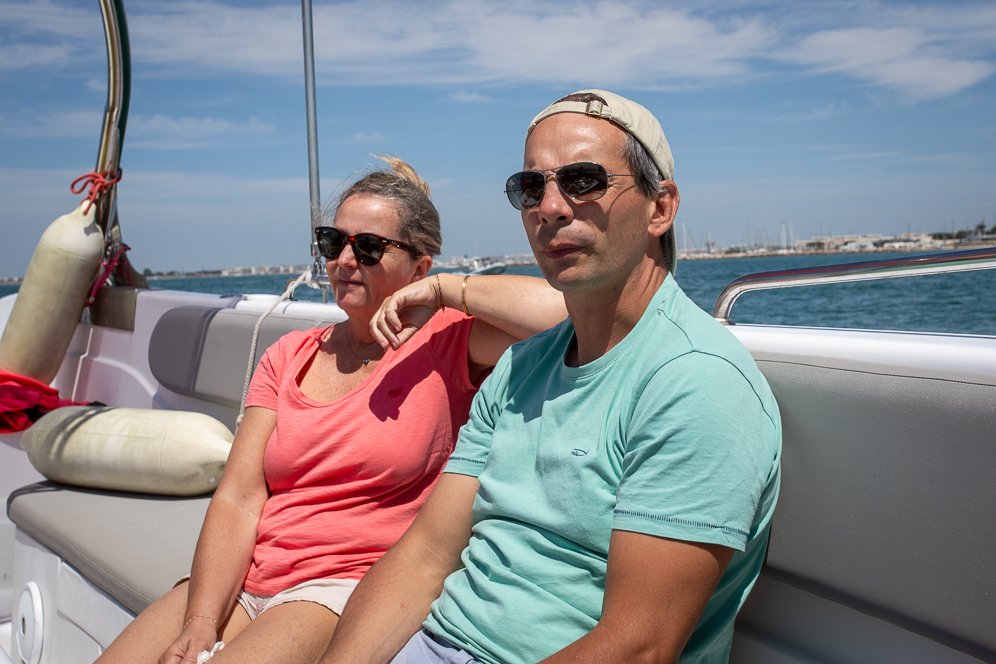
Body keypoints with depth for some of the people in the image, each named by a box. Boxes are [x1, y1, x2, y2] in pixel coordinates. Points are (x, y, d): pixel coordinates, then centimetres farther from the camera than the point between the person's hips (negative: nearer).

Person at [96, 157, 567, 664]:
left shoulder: (447, 342, -3)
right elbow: (237, 500, 4)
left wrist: (443, 290, -12)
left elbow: (562, 311, -23)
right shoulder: (288, 357, 13)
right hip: (237, 578, 5)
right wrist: (200, 621, -10)